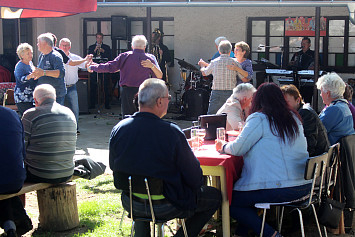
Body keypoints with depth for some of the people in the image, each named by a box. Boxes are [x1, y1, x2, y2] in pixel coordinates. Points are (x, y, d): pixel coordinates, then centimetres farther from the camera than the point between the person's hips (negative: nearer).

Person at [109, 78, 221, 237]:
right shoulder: (172, 133, -24)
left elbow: (113, 168, 6)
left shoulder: (118, 129, -10)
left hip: (129, 204, 5)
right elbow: (195, 179, -18)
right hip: (164, 208, -5)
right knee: (215, 196, 15)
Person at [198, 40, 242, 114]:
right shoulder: (234, 62, -3)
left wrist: (202, 65, 38)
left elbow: (204, 73, 17)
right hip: (231, 93, 0)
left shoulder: (214, 62, 1)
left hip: (216, 93, 1)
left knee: (210, 116, 7)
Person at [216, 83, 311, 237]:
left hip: (278, 189, -9)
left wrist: (223, 147, 13)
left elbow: (238, 148, -8)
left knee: (229, 201, 4)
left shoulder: (259, 118, -9)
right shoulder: (293, 117, 13)